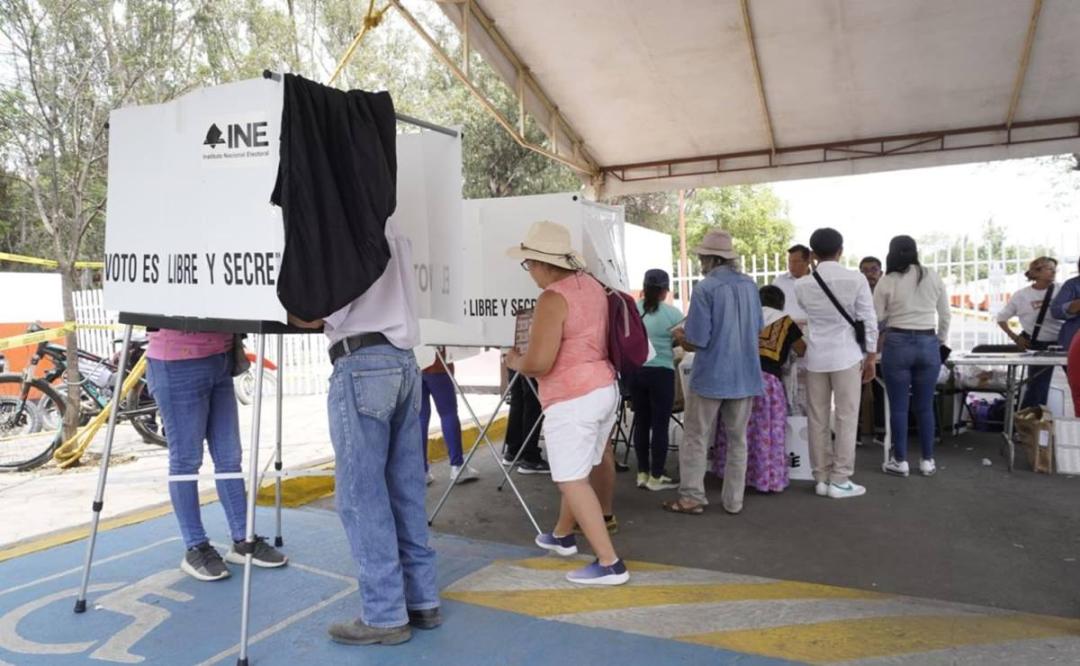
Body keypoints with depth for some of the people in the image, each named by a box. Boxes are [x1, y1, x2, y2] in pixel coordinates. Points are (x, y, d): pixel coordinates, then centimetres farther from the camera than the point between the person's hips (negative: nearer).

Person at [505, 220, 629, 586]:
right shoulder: (592, 285, 9)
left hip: (573, 400, -9)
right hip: (605, 389, 10)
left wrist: (515, 361, -2)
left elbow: (538, 363, -23)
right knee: (576, 471, 23)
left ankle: (610, 564, 0)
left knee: (572, 480, -1)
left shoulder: (553, 299, -19)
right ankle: (562, 535, 41)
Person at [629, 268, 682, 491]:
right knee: (660, 424, 3)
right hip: (661, 372, -4)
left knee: (641, 422, 12)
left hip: (636, 371, 4)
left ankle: (643, 473, 20)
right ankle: (656, 477, 8)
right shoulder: (672, 314, -7)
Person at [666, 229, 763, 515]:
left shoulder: (705, 288, -16)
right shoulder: (750, 285, 4)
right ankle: (733, 500, 19)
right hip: (745, 375, 5)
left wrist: (679, 336, 3)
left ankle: (692, 497, 11)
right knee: (738, 440, 13)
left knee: (696, 439, 7)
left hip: (711, 376, -5)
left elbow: (696, 341, -18)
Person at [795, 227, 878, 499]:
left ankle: (821, 478, 16)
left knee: (817, 420, 9)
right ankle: (840, 481, 8)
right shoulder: (856, 279, -6)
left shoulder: (802, 285, 0)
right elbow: (868, 321, -5)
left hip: (816, 357, 2)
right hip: (846, 356, -2)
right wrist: (870, 357, 4)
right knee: (846, 419, 5)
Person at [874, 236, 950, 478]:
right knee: (925, 406, 11)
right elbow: (945, 315, 11)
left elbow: (877, 319, -1)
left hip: (897, 344, -3)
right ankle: (927, 460, 18)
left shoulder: (887, 281, -4)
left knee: (899, 406, 5)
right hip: (928, 344, 3)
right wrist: (942, 341, 23)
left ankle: (900, 461, 10)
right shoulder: (934, 278, 5)